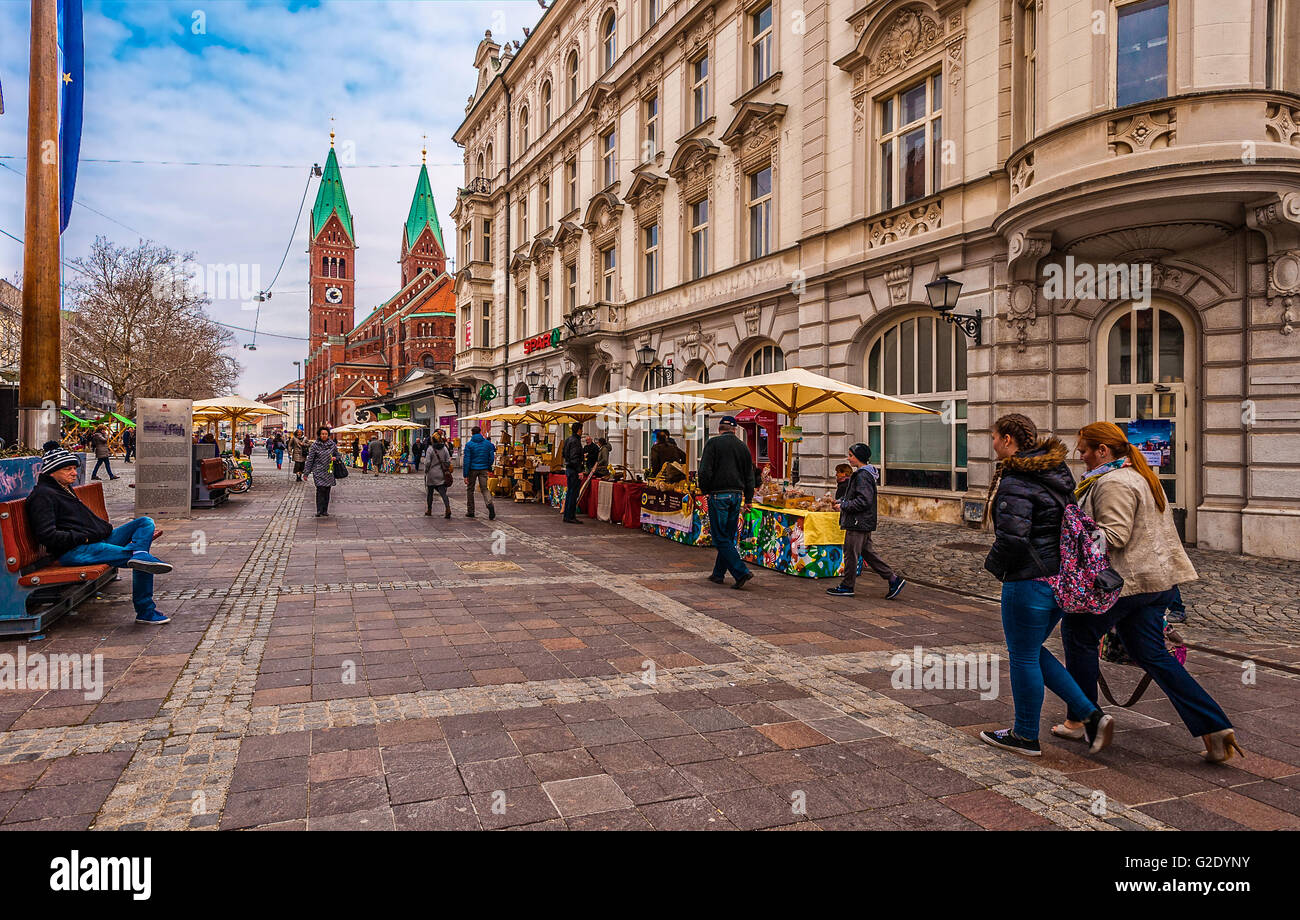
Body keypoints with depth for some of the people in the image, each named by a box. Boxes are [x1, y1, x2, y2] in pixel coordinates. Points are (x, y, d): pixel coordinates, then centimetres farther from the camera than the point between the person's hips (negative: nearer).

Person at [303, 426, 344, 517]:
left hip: (329, 471, 3)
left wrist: (335, 458, -6)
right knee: (320, 489, -14)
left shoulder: (332, 444, 6)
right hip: (319, 471, -3)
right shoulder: (315, 445, 0)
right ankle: (319, 511, -10)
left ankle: (325, 510, 13)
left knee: (327, 491, 5)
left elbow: (338, 455, 19)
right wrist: (306, 472, 0)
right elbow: (310, 459, 2)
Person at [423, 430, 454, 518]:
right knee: (443, 492, -2)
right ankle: (447, 508, -20)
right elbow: (448, 461, 2)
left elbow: (427, 462, -12)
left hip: (432, 474, -3)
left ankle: (428, 510, 23)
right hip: (442, 474, 3)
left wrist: (426, 471, 2)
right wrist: (446, 470, 12)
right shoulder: (444, 448, 2)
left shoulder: (430, 449, -10)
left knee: (429, 493, 13)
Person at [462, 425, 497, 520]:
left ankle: (470, 511, 18)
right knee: (484, 489, 7)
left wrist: (465, 475, -9)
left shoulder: (469, 444, -6)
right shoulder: (488, 443, 1)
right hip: (483, 469, 2)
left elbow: (466, 460, -9)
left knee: (470, 489, 13)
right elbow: (491, 458, 2)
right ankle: (490, 504, -22)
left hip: (472, 469, -2)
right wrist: (489, 467, 21)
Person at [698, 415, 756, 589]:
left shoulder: (713, 443, -5)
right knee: (728, 537, 13)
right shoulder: (743, 446, 10)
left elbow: (705, 471, -13)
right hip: (737, 495, 6)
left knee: (720, 538, -3)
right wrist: (748, 501, 20)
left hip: (718, 495, -6)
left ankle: (741, 572, -13)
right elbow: (749, 476, 14)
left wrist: (705, 490, 2)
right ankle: (718, 574, 21)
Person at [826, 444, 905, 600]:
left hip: (858, 522, -10)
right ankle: (893, 580, 15)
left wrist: (843, 506, -16)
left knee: (851, 553, 0)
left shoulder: (863, 476, -18)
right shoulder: (860, 474, 15)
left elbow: (864, 501, -24)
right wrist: (841, 501, 11)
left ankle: (847, 587, 10)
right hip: (863, 522, 10)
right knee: (868, 553, 14)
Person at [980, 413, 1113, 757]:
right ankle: (1091, 715, 17)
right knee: (1032, 652, 21)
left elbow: (1012, 537, -26)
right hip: (1062, 577, 9)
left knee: (1023, 657, 6)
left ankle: (1026, 737, 20)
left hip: (1029, 581, -9)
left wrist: (994, 564, -7)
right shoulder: (1057, 471, 10)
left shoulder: (1015, 482, -19)